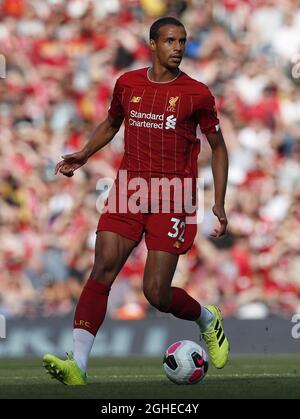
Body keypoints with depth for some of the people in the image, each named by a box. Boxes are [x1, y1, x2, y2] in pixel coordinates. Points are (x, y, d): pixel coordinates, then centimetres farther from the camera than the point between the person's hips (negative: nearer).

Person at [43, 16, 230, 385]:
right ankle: (78, 364, -22)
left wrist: (218, 204, 2)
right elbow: (111, 123, 28)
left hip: (172, 197, -3)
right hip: (129, 188, 3)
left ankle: (207, 319, 27)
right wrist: (83, 155, 13)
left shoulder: (197, 94, 1)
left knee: (156, 292, -7)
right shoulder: (127, 84, 8)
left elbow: (218, 148, 10)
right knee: (102, 269, -16)